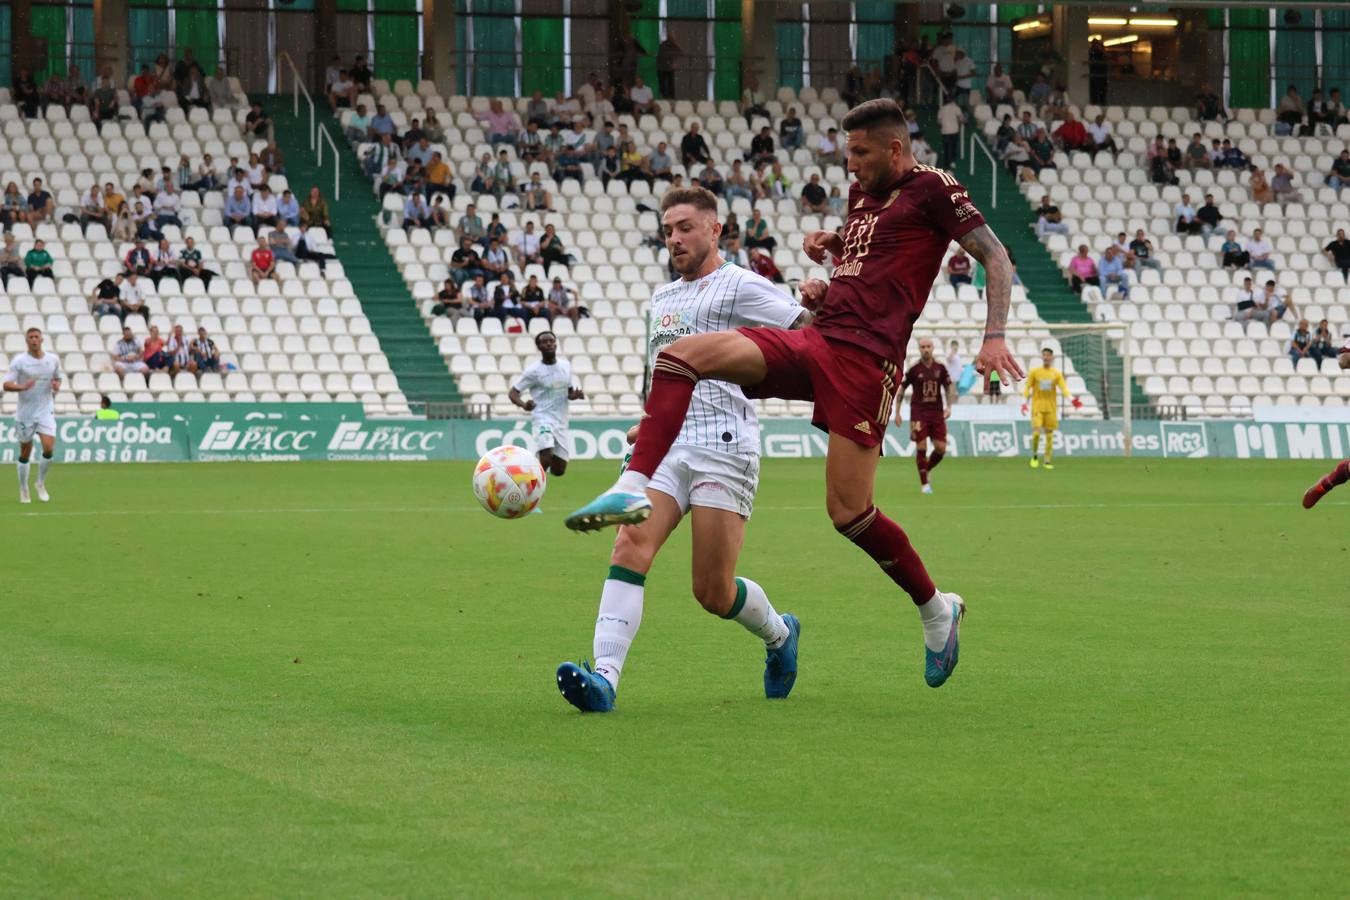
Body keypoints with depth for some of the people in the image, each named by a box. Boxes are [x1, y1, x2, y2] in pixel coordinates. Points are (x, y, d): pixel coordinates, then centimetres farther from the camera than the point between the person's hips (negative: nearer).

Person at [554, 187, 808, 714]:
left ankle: (779, 635, 29)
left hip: (723, 447, -6)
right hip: (666, 447, 6)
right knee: (630, 546, -20)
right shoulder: (662, 298, 22)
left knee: (714, 593, -4)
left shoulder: (739, 286, -1)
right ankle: (604, 678, -30)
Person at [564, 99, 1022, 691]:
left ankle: (937, 609, 13)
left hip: (862, 358, -8)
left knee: (849, 513, -10)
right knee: (682, 355, -14)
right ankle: (635, 488, -24)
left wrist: (995, 338, -14)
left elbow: (995, 258, -1)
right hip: (814, 339, 8)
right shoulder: (861, 194, 22)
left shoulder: (931, 189, 0)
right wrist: (830, 247, 18)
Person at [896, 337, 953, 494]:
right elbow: (901, 390, 3)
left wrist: (949, 406, -2)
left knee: (941, 448, -2)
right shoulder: (914, 369, -3)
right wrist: (897, 412, 0)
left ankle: (926, 471, 24)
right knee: (921, 448, -8)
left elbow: (949, 387, 12)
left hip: (937, 413, 3)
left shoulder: (940, 368, 4)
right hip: (919, 412, -3)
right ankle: (924, 483, 1)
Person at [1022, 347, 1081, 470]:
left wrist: (1072, 400, -21)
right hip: (1037, 407, -1)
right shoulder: (1034, 372, 2)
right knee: (1036, 432, -14)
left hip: (1051, 408, 1)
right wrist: (1024, 403, -6)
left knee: (1049, 434, 1)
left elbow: (1064, 388, -5)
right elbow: (1027, 388, 4)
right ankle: (1034, 456, 7)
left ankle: (1048, 461, 7)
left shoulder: (1057, 374, 4)